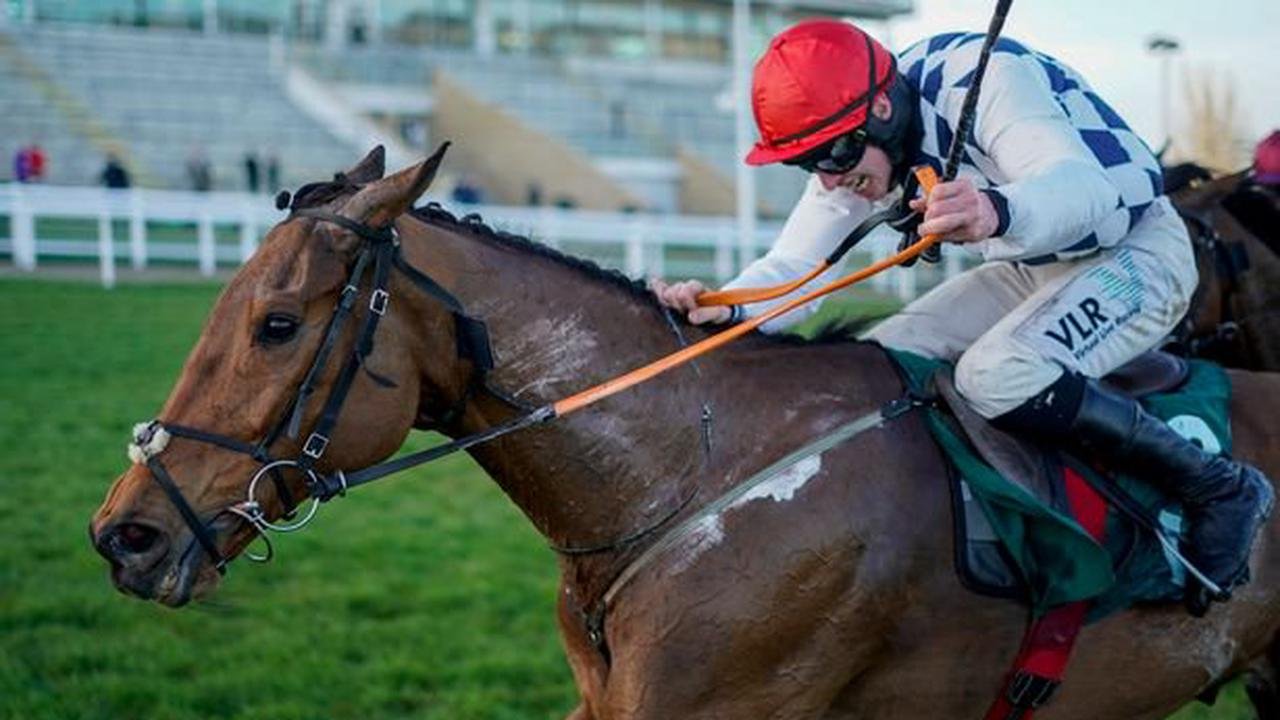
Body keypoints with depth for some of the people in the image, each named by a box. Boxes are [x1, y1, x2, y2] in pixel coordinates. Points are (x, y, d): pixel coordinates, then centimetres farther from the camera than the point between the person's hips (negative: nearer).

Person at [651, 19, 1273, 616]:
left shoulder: (985, 77, -29)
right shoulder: (852, 142, -6)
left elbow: (1084, 186, -43)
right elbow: (795, 267, -10)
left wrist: (999, 211, -65)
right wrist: (726, 307, -32)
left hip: (1138, 253, -8)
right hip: (1032, 269, 8)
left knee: (995, 376, -32)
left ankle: (1219, 489, -21)